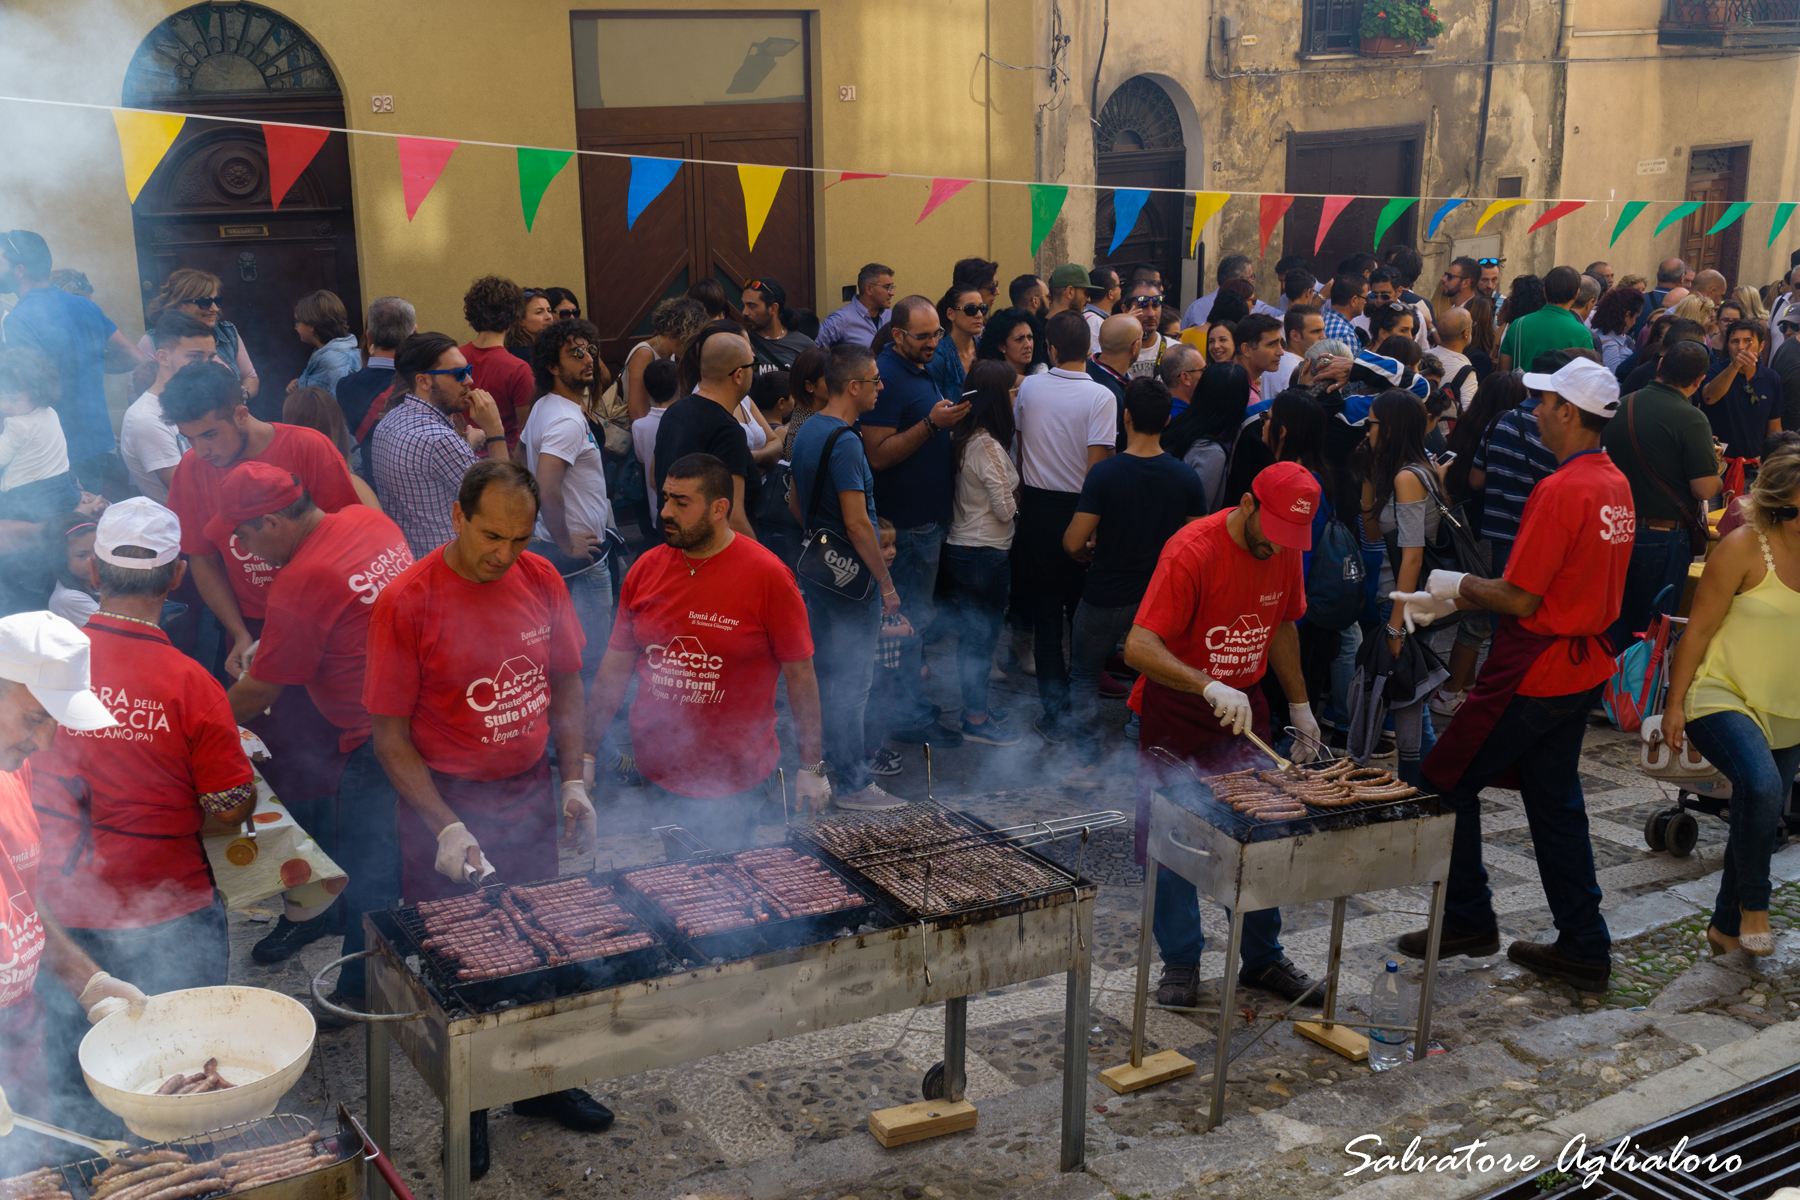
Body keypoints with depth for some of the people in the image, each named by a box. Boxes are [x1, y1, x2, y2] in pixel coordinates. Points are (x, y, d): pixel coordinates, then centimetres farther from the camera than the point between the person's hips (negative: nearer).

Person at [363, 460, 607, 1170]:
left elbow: (566, 684, 10)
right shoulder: (407, 601, -17)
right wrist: (444, 825, -21)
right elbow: (389, 734, -13)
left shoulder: (540, 580, -3)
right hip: (445, 800, -4)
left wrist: (573, 779, 2)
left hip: (530, 793, 4)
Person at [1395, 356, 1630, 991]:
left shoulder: (1561, 491, -21)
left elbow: (1519, 599, -21)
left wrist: (1459, 586, -2)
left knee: (1446, 782, 5)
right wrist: (1450, 598, 11)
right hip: (1585, 664, 9)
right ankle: (1583, 947, 22)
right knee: (1555, 799, 16)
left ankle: (1468, 920, 15)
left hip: (1536, 671, -9)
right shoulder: (1615, 484, 9)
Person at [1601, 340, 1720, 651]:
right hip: (1663, 538, -5)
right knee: (1652, 625, 7)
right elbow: (1705, 489, -18)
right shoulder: (1691, 420, -17)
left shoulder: (1621, 406, 2)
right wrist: (1715, 466, 2)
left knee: (1616, 618, 16)